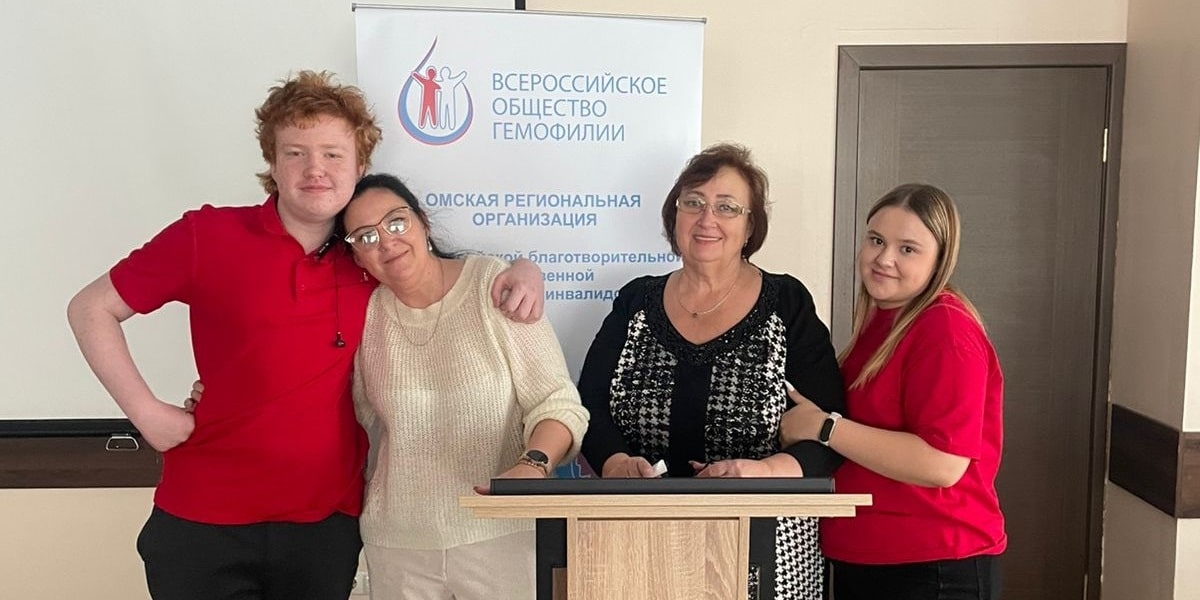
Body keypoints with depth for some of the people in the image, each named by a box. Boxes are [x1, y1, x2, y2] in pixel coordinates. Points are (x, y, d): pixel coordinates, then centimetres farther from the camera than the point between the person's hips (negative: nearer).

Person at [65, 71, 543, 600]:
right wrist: (147, 412, -7)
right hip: (204, 522, -2)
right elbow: (90, 309, 1)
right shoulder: (208, 236, -7)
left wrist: (523, 272, -6)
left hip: (327, 524, 2)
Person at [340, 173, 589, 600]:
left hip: (502, 532, -3)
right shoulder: (366, 312, 0)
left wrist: (533, 466, -29)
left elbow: (557, 402, -12)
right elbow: (361, 422, 12)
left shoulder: (492, 285, -10)